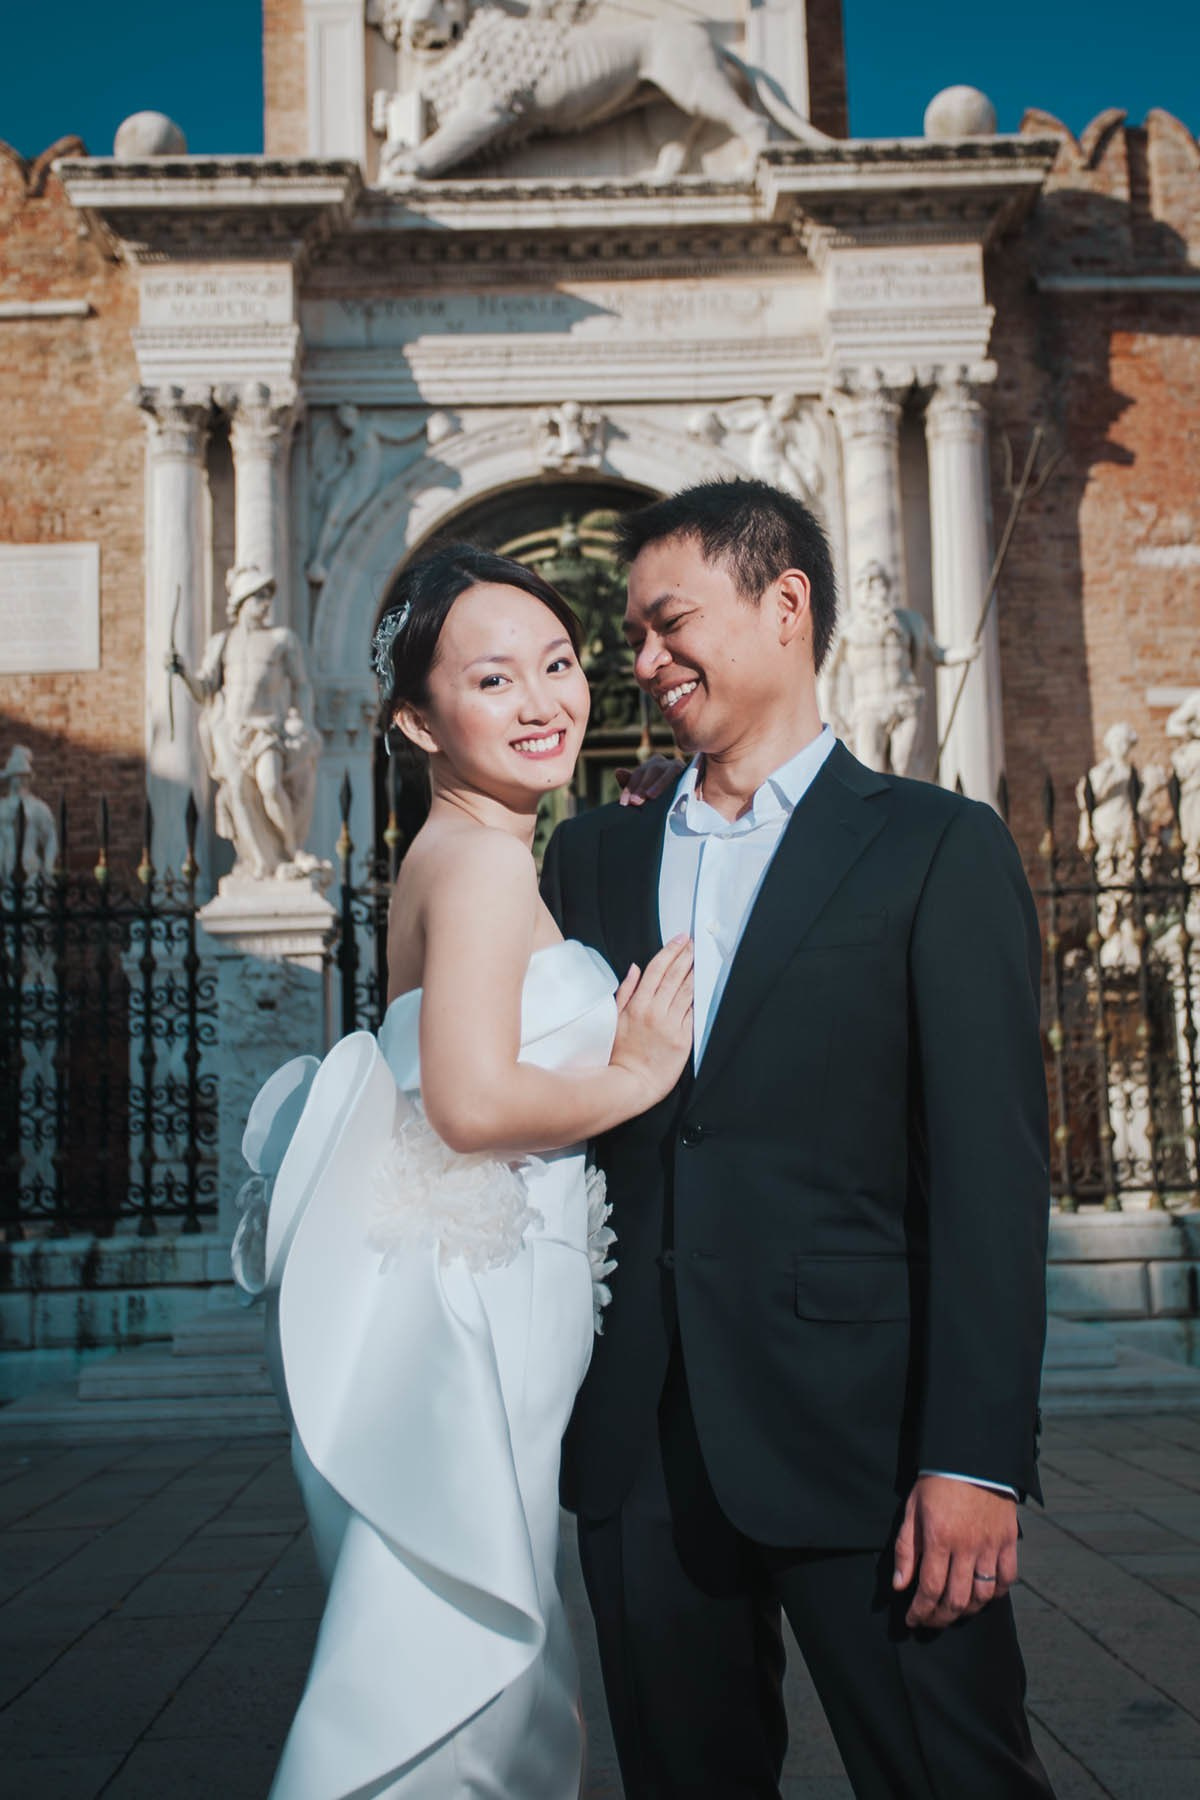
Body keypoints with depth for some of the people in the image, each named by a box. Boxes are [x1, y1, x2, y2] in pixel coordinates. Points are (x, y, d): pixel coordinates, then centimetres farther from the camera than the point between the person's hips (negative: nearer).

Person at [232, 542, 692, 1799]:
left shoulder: (455, 852, 14)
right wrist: (637, 1075, -10)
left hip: (468, 1291, 10)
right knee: (444, 1664, 0)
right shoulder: (483, 854, -15)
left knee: (487, 1663, 20)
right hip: (464, 1304, -10)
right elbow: (475, 1100, -26)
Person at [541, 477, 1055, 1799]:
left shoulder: (938, 848, 0)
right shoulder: (591, 858, 13)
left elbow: (990, 1171, -6)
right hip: (641, 1442, 4)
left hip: (854, 1435, -4)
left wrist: (977, 1455, -13)